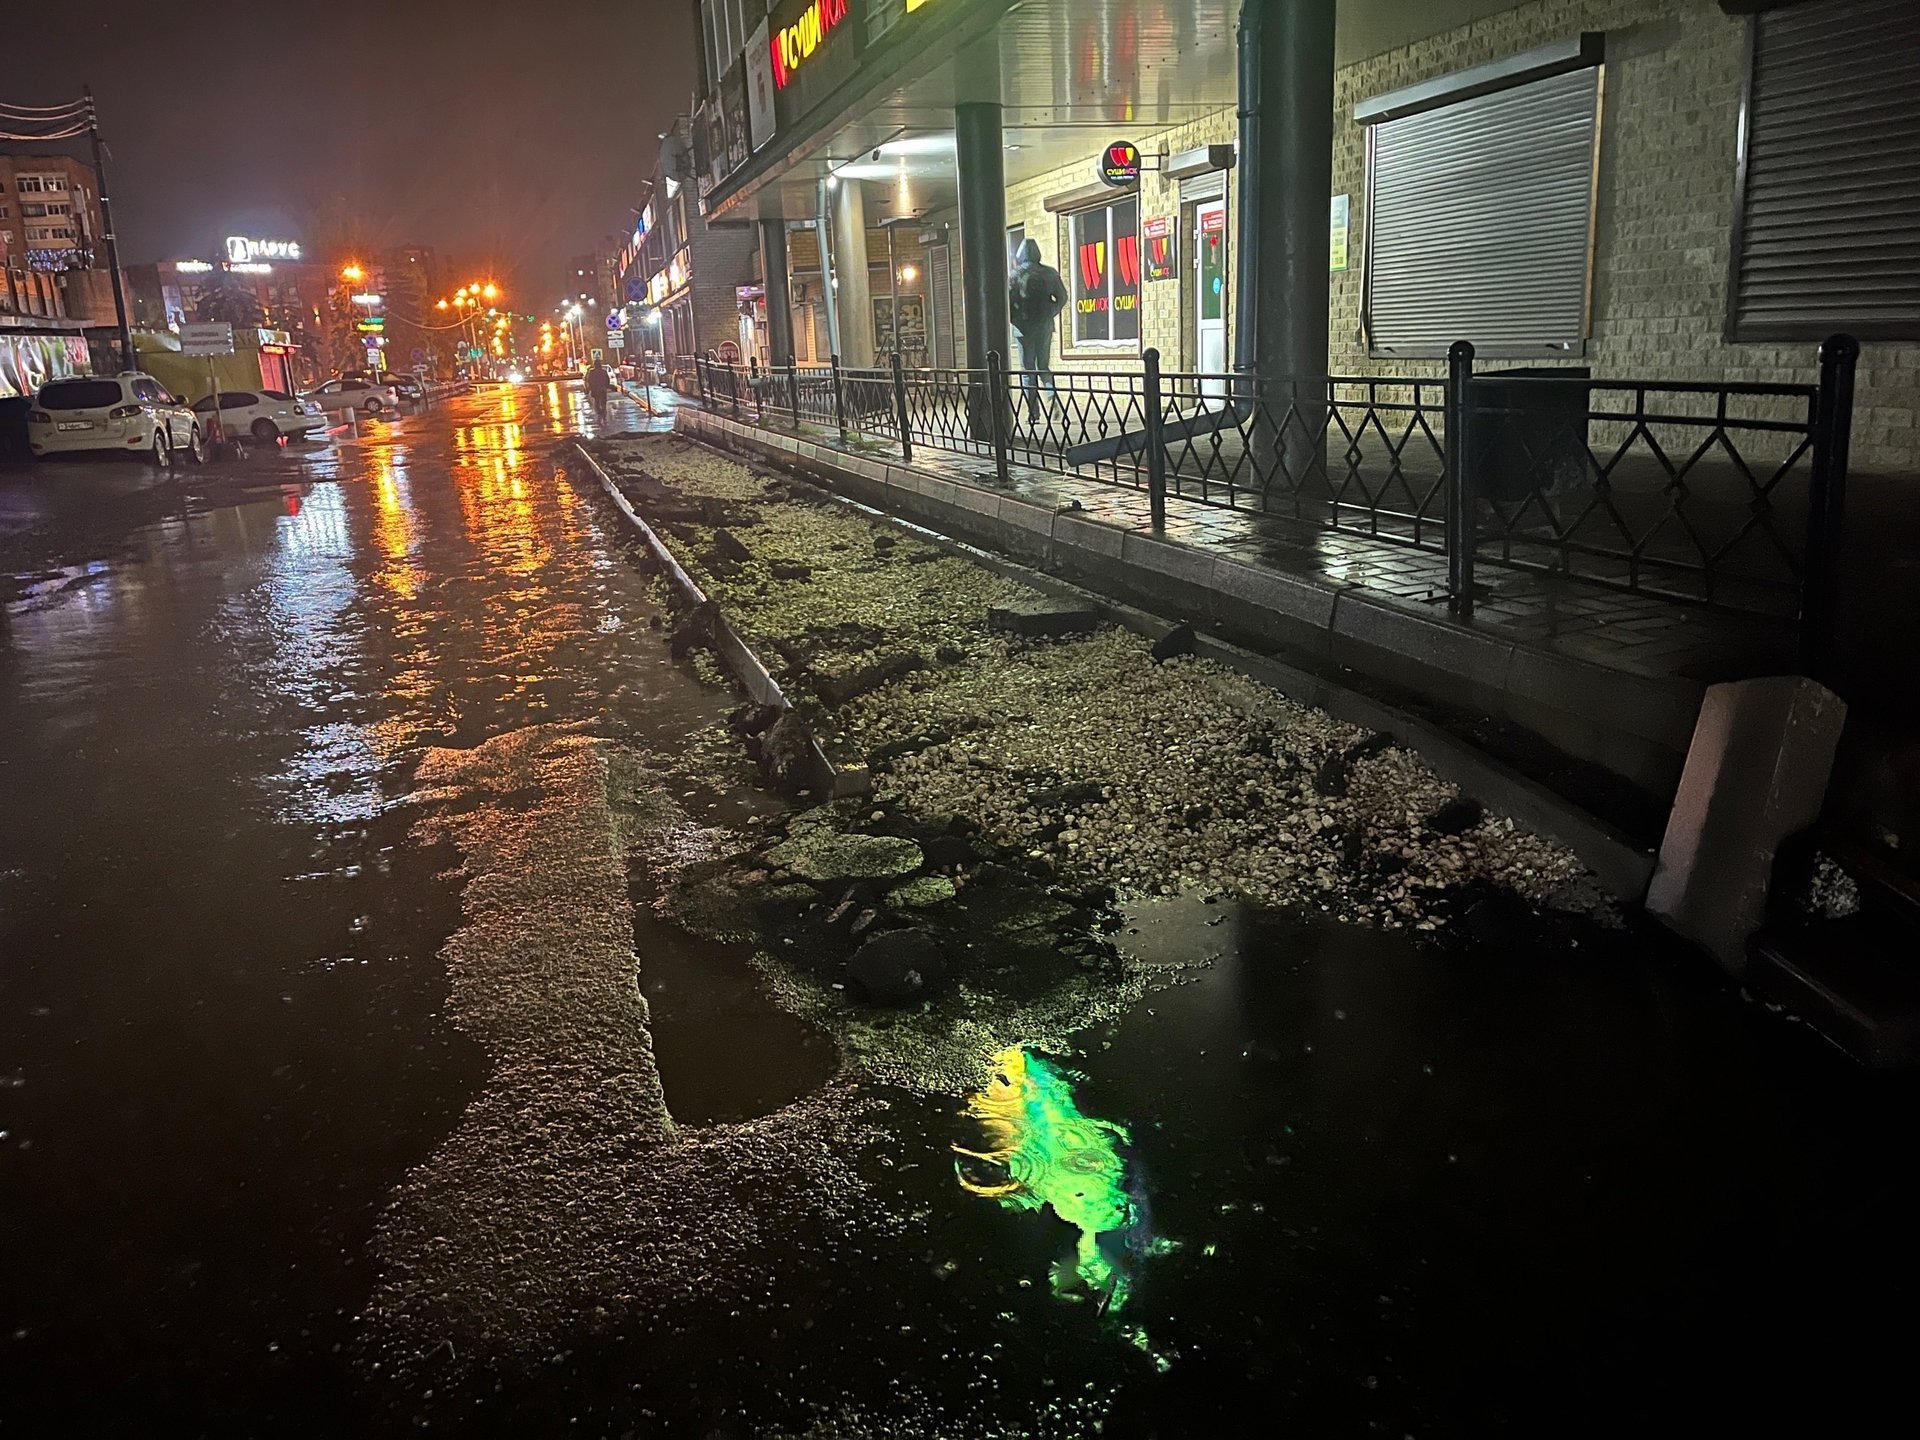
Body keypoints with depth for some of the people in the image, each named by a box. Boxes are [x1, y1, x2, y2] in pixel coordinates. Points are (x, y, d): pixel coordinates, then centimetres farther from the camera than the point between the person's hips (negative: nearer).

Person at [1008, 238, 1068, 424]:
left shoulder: (1015, 275, -7)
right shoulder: (1050, 273, 2)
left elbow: (1007, 302, -11)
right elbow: (1062, 298, 5)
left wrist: (1012, 319, 6)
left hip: (1024, 328, -3)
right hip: (1045, 327, 3)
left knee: (1028, 371, 5)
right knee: (1044, 368, 15)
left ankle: (1033, 413, 0)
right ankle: (1053, 396, -13)